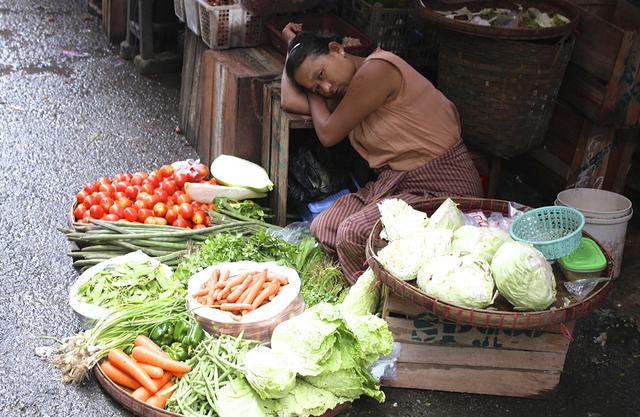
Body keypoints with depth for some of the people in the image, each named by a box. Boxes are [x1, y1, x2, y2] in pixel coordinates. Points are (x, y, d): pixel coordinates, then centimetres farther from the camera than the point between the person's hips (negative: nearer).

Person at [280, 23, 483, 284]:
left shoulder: (376, 70, -18)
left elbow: (328, 134, -10)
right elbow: (290, 101, 7)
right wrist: (292, 47, 13)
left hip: (443, 187, -10)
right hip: (395, 182, 10)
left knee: (354, 233, -26)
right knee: (324, 228, -2)